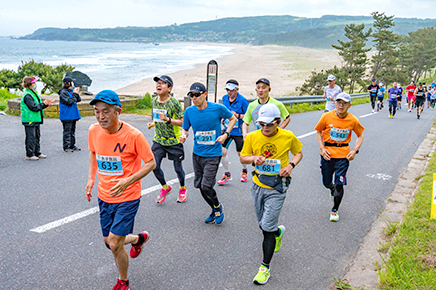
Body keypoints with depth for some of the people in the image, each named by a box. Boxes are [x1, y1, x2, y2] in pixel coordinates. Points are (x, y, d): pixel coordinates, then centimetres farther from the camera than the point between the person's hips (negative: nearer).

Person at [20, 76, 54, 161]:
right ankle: (29, 155, 6)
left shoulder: (34, 93, 13)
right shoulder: (27, 95, -17)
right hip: (29, 120, -10)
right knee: (31, 137, -3)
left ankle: (37, 153, 24)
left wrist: (46, 103, 0)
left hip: (36, 119, 10)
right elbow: (34, 107, -23)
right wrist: (43, 104, -15)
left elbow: (39, 105, 16)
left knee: (37, 136, 15)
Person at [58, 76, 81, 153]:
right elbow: (69, 101, -21)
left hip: (73, 115, 8)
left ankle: (72, 145, 22)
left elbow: (78, 100, 12)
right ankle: (66, 147, 3)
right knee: (67, 131, -3)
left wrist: (77, 94, -4)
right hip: (67, 116, -8)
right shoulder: (63, 92, -12)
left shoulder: (71, 91, 12)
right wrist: (74, 94, -14)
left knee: (73, 131, 14)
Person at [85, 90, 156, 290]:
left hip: (127, 198, -6)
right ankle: (139, 238, 47)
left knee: (114, 244, -5)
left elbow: (151, 163, -12)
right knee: (109, 242, 15)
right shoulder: (93, 131, -6)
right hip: (104, 197, 6)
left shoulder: (133, 135, -21)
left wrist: (128, 181, -25)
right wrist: (91, 177, 5)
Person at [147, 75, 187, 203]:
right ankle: (165, 187, 24)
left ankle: (182, 188, 35)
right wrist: (153, 123, 1)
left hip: (173, 141, -5)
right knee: (154, 166, -1)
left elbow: (182, 122, -16)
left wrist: (167, 119, -29)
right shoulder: (154, 100, 3)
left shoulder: (174, 102, -16)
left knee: (178, 168, 6)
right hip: (158, 140, 5)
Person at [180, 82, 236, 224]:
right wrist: (183, 135, -16)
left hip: (213, 155, -4)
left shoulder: (218, 108, -12)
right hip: (197, 153, 5)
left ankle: (218, 207, 21)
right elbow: (185, 129, 7)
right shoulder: (189, 111, -4)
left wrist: (226, 134, -8)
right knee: (199, 185, 10)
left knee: (206, 186, -11)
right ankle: (215, 210, 34)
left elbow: (233, 118, 5)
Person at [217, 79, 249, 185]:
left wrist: (238, 116, -23)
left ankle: (244, 171, 38)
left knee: (241, 154, 9)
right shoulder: (224, 98, 2)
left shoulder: (242, 100, -15)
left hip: (238, 131, -4)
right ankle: (227, 174, 12)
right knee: (222, 151, -6)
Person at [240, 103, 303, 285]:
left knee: (267, 228, -8)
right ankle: (278, 232, 54)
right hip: (258, 185, 3)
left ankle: (265, 268, 6)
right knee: (263, 226, 17)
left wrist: (291, 165, -11)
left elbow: (298, 153, 9)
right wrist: (254, 158, -17)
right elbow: (243, 158, 5)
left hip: (277, 188, -3)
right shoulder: (252, 137, -5)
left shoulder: (288, 137, -7)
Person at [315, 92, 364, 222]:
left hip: (343, 155, -1)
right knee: (326, 183, 10)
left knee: (339, 184, -3)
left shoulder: (353, 120, -7)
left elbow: (360, 135, 8)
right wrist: (322, 148, -6)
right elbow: (318, 131, 5)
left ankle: (335, 210, 18)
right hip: (327, 153, 1)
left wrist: (355, 150, -5)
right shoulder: (327, 117, -10)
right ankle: (333, 189, 50)